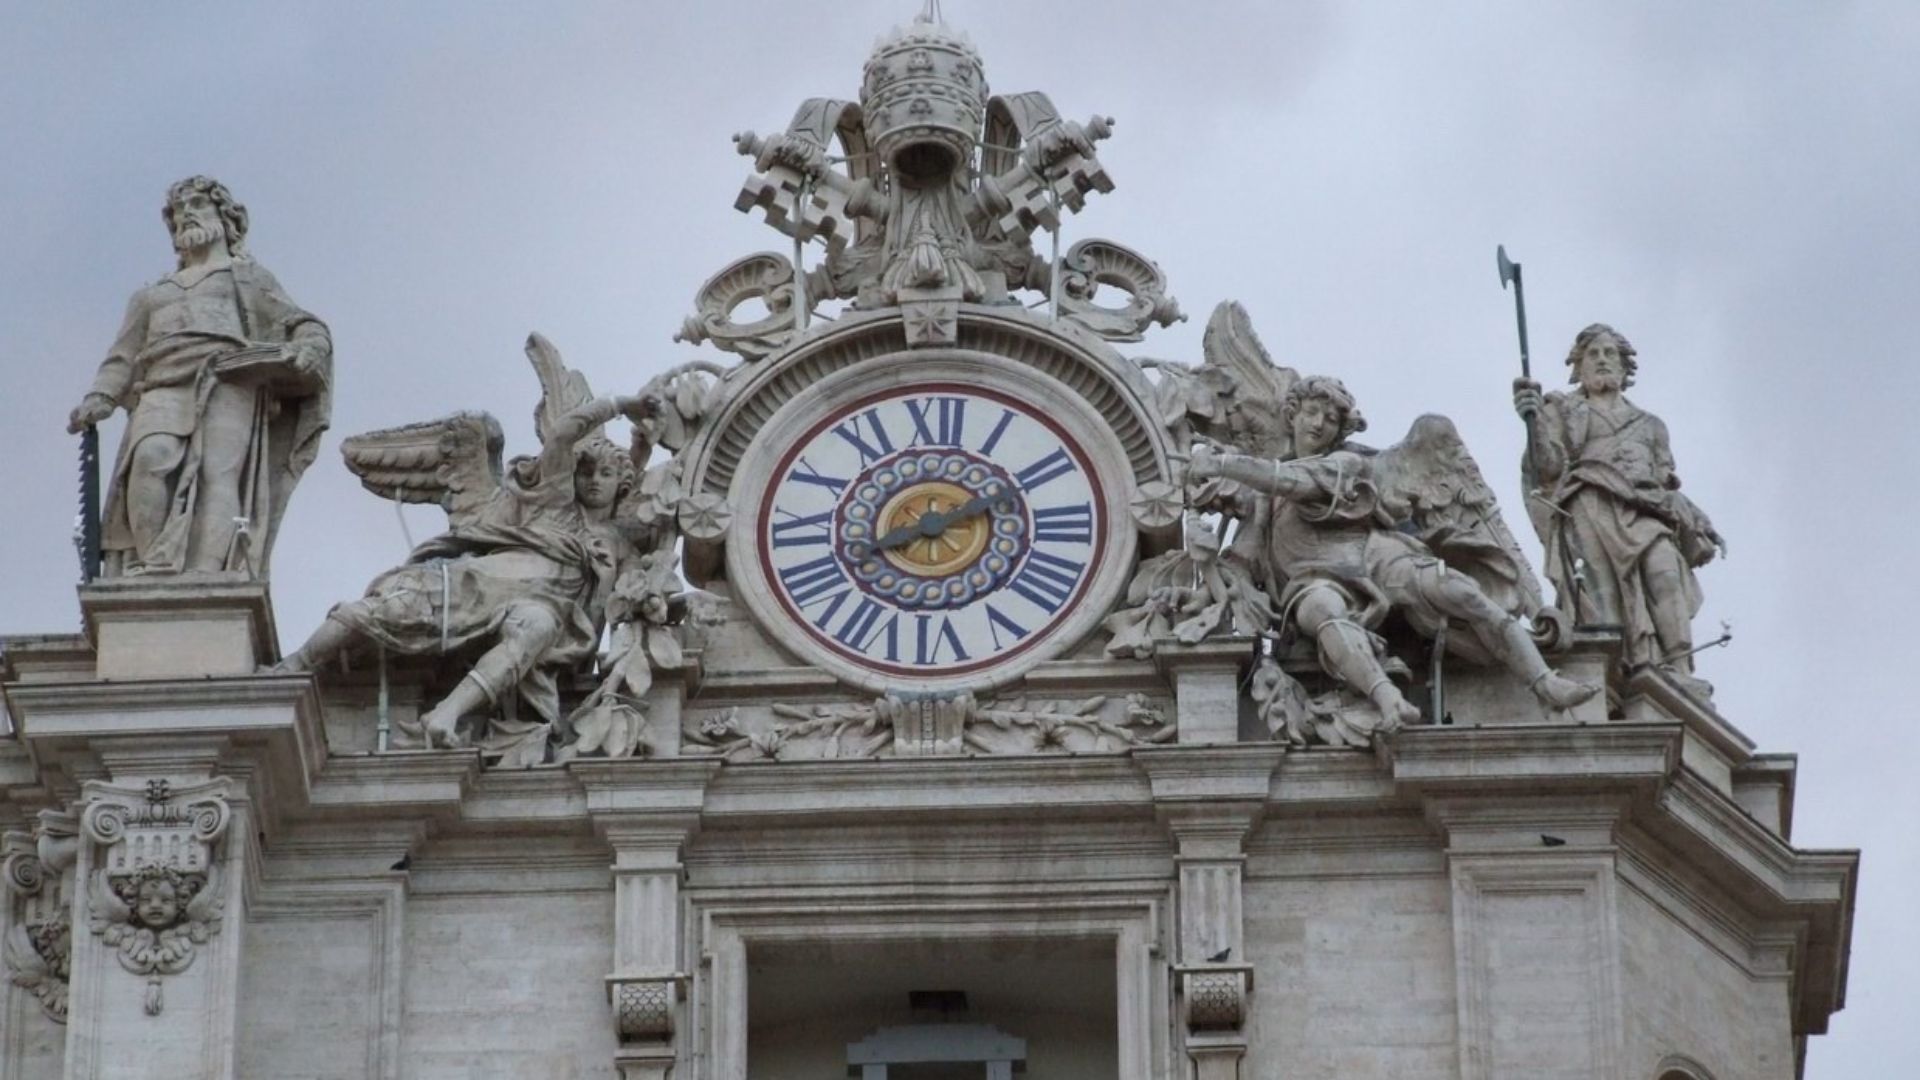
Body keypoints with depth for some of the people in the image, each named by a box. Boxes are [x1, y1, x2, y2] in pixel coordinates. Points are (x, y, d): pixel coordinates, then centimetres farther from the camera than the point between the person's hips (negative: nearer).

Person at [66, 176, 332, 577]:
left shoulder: (248, 278, 27)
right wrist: (99, 400, 4)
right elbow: (123, 358, 24)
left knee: (218, 473, -27)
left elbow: (310, 332, 17)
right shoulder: (152, 295, 36)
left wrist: (301, 353, -7)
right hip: (162, 393, 2)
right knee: (152, 457, -31)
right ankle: (154, 567, -40)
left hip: (227, 385, -2)